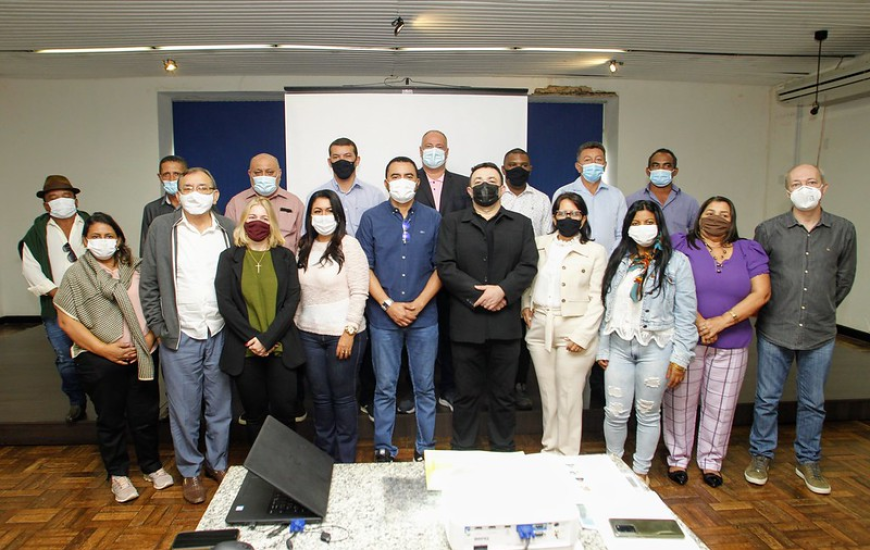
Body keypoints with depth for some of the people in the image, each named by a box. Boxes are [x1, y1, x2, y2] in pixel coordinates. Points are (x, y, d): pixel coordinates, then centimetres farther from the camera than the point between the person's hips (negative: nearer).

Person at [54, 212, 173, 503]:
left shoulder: (135, 270, 8)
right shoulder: (76, 275, 0)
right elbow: (66, 320, -5)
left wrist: (149, 339, -7)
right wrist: (105, 349, -11)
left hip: (141, 357, 2)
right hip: (99, 360, -2)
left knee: (146, 414, 9)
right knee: (110, 419, 10)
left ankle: (152, 467, 29)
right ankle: (118, 475, 27)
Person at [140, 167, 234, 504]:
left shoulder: (228, 230, 3)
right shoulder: (161, 229, 0)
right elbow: (148, 285, 3)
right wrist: (159, 328, -2)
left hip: (220, 334, 1)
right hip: (180, 337, -1)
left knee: (220, 406, 12)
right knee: (184, 410, 8)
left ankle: (217, 464, 31)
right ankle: (190, 472, 26)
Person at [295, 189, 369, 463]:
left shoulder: (349, 245, -8)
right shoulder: (303, 247, 8)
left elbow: (359, 293, -11)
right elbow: (296, 291, 13)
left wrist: (349, 331, -15)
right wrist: (295, 323, 8)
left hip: (342, 333, -5)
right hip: (309, 333, 5)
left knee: (343, 396, 6)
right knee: (319, 396, 14)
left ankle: (346, 458, 22)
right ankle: (323, 453, 29)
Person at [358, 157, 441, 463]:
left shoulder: (433, 219, 3)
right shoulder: (372, 218, 1)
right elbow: (364, 267, -2)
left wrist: (418, 304, -9)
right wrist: (389, 305, -11)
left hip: (424, 317, 1)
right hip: (383, 317, 0)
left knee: (425, 387, 9)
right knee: (385, 388, 8)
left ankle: (425, 448, 23)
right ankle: (383, 448, 22)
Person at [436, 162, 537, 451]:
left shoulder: (521, 224, 12)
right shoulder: (452, 222, 9)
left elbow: (528, 266, 1)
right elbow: (445, 266, -3)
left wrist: (502, 290, -15)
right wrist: (478, 293, -13)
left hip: (506, 322, 1)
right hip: (466, 322, -1)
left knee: (503, 394, 10)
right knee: (466, 393, 8)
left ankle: (503, 449, 25)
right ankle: (462, 450, 21)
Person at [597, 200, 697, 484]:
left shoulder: (676, 261, -1)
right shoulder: (619, 260, 10)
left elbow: (685, 314, -3)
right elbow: (608, 306, 10)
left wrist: (680, 357, -8)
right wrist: (603, 348, 7)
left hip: (656, 346, -2)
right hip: (619, 345, 3)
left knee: (648, 414, 9)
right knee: (615, 412, 5)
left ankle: (641, 470, 26)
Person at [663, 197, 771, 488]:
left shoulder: (749, 251, 8)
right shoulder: (682, 245, 1)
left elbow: (761, 293, -4)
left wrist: (722, 321, -14)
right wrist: (700, 323, -17)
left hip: (731, 344, 3)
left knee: (720, 406, 11)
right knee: (681, 402, 6)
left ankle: (711, 461, 28)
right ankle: (678, 458, 23)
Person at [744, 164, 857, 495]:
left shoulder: (843, 231, 1)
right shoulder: (768, 230, -3)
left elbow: (844, 279, 11)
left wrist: (823, 311, 13)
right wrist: (773, 310, 8)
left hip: (820, 334, 1)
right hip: (774, 331, -1)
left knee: (813, 403, 13)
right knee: (767, 399, 9)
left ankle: (808, 461, 30)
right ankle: (761, 455, 26)